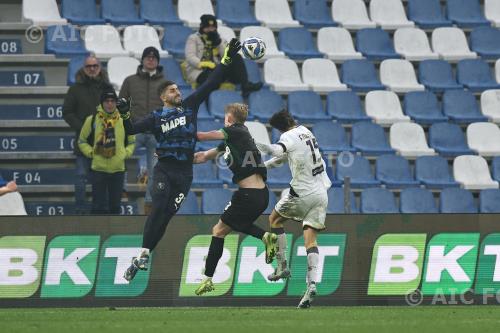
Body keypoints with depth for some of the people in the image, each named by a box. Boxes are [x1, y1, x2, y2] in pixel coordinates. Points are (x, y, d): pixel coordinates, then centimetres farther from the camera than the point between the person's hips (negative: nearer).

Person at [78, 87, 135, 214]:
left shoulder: (124, 120, 5)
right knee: (99, 206, -4)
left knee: (115, 205, 9)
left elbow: (131, 141, 17)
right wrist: (91, 153, -5)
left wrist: (126, 153, 0)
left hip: (118, 169, 2)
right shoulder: (92, 120, -1)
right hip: (99, 168, -2)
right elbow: (82, 141, 9)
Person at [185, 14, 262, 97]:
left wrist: (218, 42, -5)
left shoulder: (220, 40, 23)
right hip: (198, 72, -4)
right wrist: (202, 64, -22)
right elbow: (190, 57, -4)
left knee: (237, 58, -19)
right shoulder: (193, 39, 13)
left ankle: (245, 86, -38)